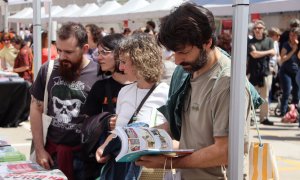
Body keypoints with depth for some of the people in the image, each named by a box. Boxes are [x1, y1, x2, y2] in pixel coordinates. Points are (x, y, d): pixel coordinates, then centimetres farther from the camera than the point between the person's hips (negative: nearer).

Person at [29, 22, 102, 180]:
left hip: (84, 152, -3)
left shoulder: (99, 74, -13)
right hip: (52, 149, 3)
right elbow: (36, 108, 5)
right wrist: (39, 149, 3)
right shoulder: (48, 69, -3)